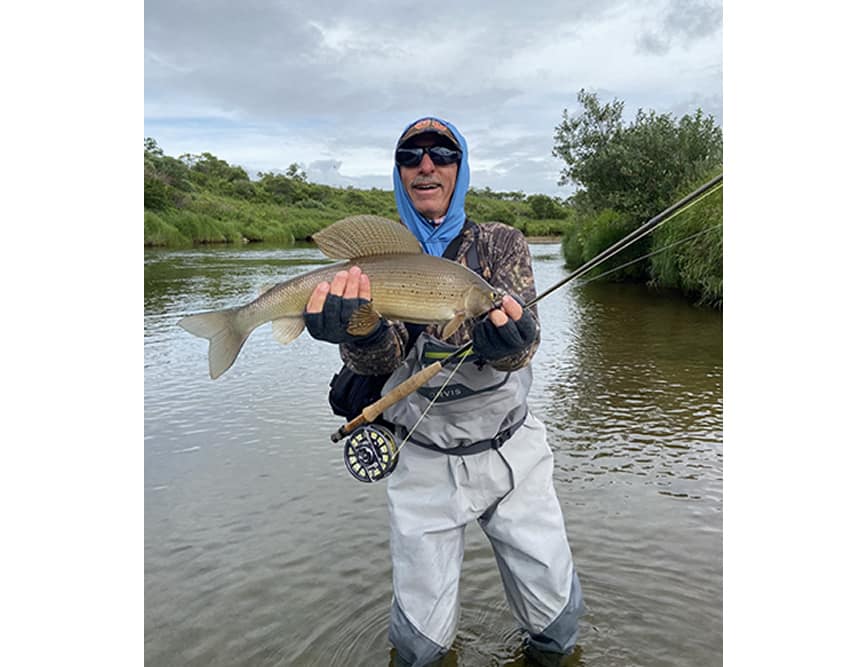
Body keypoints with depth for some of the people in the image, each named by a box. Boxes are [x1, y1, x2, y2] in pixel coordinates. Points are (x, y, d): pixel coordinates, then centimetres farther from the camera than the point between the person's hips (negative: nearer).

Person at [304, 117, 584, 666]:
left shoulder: (502, 243, -2)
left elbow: (519, 347, -17)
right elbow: (380, 358, -17)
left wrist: (504, 342, -41)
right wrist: (361, 335, -41)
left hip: (512, 451, 1)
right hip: (426, 463, 0)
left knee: (558, 614, 7)